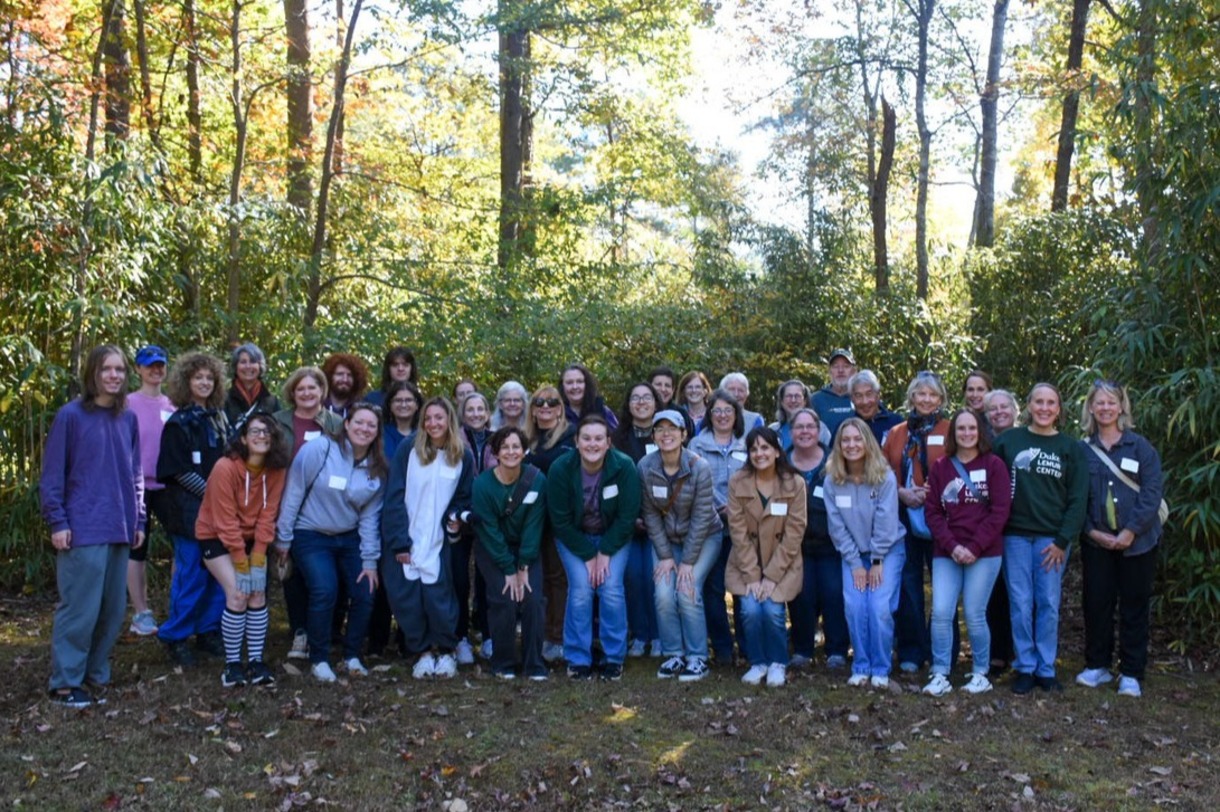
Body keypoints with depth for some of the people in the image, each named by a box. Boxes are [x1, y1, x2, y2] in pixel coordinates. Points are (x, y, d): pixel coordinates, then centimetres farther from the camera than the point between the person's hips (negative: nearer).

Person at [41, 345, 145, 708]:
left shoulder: (128, 419, 10)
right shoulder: (70, 416, -6)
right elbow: (51, 474, -5)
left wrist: (138, 520, 13)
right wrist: (57, 521, -11)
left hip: (119, 529, 6)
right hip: (83, 530, -6)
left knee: (113, 609, 12)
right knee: (80, 608, -3)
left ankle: (95, 671, 26)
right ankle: (65, 681, 8)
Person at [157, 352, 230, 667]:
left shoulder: (219, 418, 12)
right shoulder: (178, 423, -5)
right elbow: (180, 471, -10)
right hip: (190, 511, -6)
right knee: (191, 575, -3)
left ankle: (208, 632, 20)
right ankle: (174, 637, 10)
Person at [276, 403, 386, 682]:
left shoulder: (377, 469, -1)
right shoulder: (319, 449, -17)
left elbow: (369, 516, 2)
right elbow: (293, 494, -12)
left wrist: (370, 560, -1)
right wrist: (283, 538, -9)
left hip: (350, 538, 5)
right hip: (311, 536, -5)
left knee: (365, 594, -4)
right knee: (324, 591, -20)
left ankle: (352, 655, 19)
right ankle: (318, 659, 1)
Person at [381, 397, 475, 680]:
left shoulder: (463, 456, 1)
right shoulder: (407, 450, -5)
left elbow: (463, 497, 10)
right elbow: (395, 497, -7)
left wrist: (456, 518, -11)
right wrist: (399, 541, -12)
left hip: (437, 541, 0)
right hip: (403, 538, 0)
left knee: (437, 597, -6)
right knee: (406, 599, 1)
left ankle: (445, 651, 16)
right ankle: (423, 651, 19)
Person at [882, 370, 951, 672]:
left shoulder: (951, 431, 2)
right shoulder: (895, 434, 12)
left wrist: (933, 492, -15)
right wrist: (901, 493, -6)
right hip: (905, 520, 3)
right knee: (908, 585, 5)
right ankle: (911, 652, 14)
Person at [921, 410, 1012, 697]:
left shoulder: (994, 465, 1)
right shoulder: (940, 467, 8)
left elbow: (1000, 511, -4)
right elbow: (933, 512, 4)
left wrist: (975, 547, -11)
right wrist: (952, 546, -9)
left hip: (984, 554, -2)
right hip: (946, 553, 2)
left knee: (975, 614, -1)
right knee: (941, 613, -6)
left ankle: (981, 674, 16)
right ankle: (940, 675, 3)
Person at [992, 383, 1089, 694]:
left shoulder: (1071, 448, 4)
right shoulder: (1008, 440, 3)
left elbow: (1077, 499, 1)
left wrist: (1063, 540, -6)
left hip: (1052, 538, 0)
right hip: (1016, 536, 0)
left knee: (1049, 604, 3)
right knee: (1021, 603, 2)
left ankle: (1046, 668, 15)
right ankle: (1025, 667, 12)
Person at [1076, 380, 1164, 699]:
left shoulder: (1140, 447, -2)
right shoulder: (1082, 450, 4)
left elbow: (1152, 493, -8)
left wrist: (1130, 532, -15)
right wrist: (1092, 531, -10)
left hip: (1136, 541, -2)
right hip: (1096, 542, 2)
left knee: (1134, 606, 5)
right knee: (1096, 603, 6)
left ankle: (1131, 673, 14)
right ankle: (1097, 665, 21)